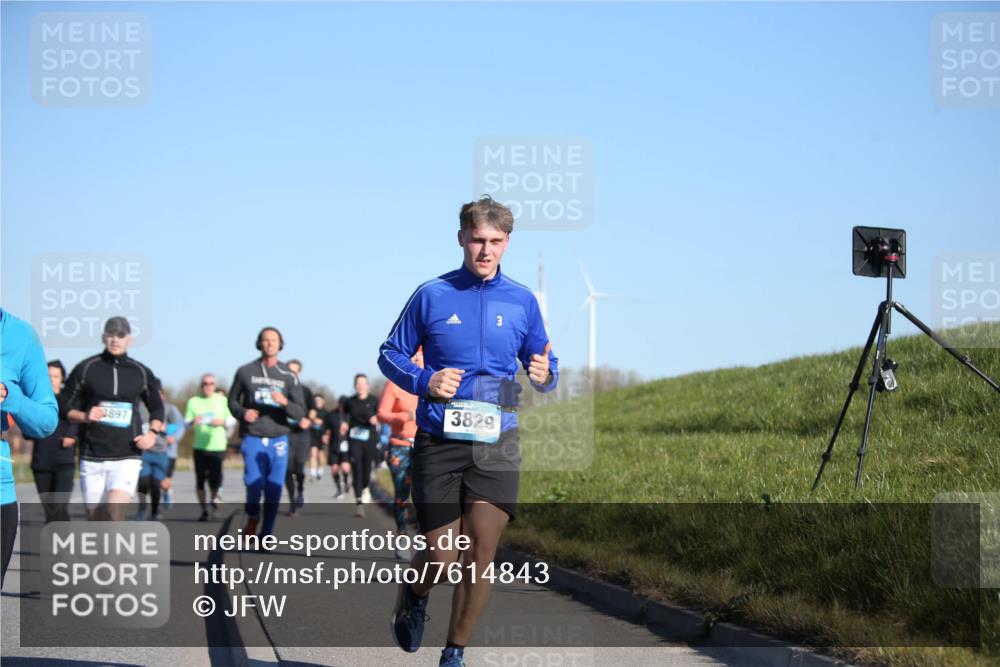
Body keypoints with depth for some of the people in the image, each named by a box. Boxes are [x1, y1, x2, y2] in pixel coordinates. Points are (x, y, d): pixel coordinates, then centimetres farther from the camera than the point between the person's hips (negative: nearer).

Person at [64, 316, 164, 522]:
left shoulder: (141, 373, 7)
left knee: (115, 512, -20)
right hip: (92, 457, 1)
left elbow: (157, 408, 20)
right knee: (95, 518, 4)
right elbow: (66, 408, 6)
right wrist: (84, 416, -14)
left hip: (127, 458, -1)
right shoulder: (86, 368, 3)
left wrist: (153, 432, 1)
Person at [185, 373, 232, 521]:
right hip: (199, 447, 0)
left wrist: (222, 422, -10)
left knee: (215, 480, -8)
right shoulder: (193, 401, 7)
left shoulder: (222, 400, 11)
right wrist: (193, 422, -22)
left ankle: (213, 500, 22)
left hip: (218, 446, 0)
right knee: (200, 480, -2)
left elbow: (231, 420, 12)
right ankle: (204, 510, 11)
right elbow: (186, 422, 1)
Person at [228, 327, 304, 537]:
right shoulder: (245, 371, 3)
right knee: (254, 483, -14)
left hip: (278, 439, 1)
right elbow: (232, 399, 15)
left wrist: (285, 402, -20)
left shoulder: (288, 376, 4)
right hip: (253, 438, -1)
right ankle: (252, 517, 16)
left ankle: (266, 535, 10)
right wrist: (242, 413, -7)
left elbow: (300, 412, 1)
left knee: (274, 490, -2)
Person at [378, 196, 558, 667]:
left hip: (496, 443, 2)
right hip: (438, 442, -1)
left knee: (481, 552, -7)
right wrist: (424, 381, -11)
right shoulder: (431, 295, 1)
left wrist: (544, 376, -9)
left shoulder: (522, 301, 7)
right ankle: (413, 596, 35)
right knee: (442, 556, -1)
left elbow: (543, 369, 16)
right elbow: (390, 354, 9)